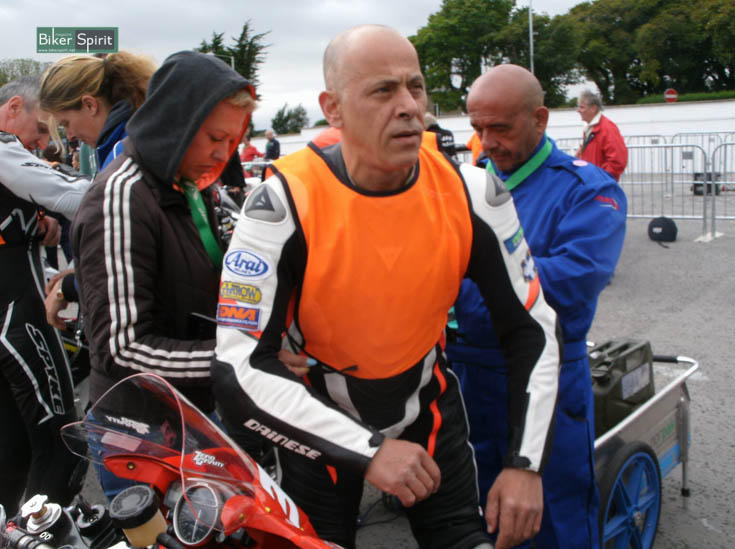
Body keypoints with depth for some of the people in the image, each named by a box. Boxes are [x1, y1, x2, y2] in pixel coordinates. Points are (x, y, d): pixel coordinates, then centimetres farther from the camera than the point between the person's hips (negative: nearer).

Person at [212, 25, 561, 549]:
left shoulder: (471, 193, -17)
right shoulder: (284, 202, -27)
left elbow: (533, 328, -7)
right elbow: (238, 372, -29)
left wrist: (526, 463, -15)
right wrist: (368, 450, -34)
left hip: (427, 406, 3)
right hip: (317, 422, -2)